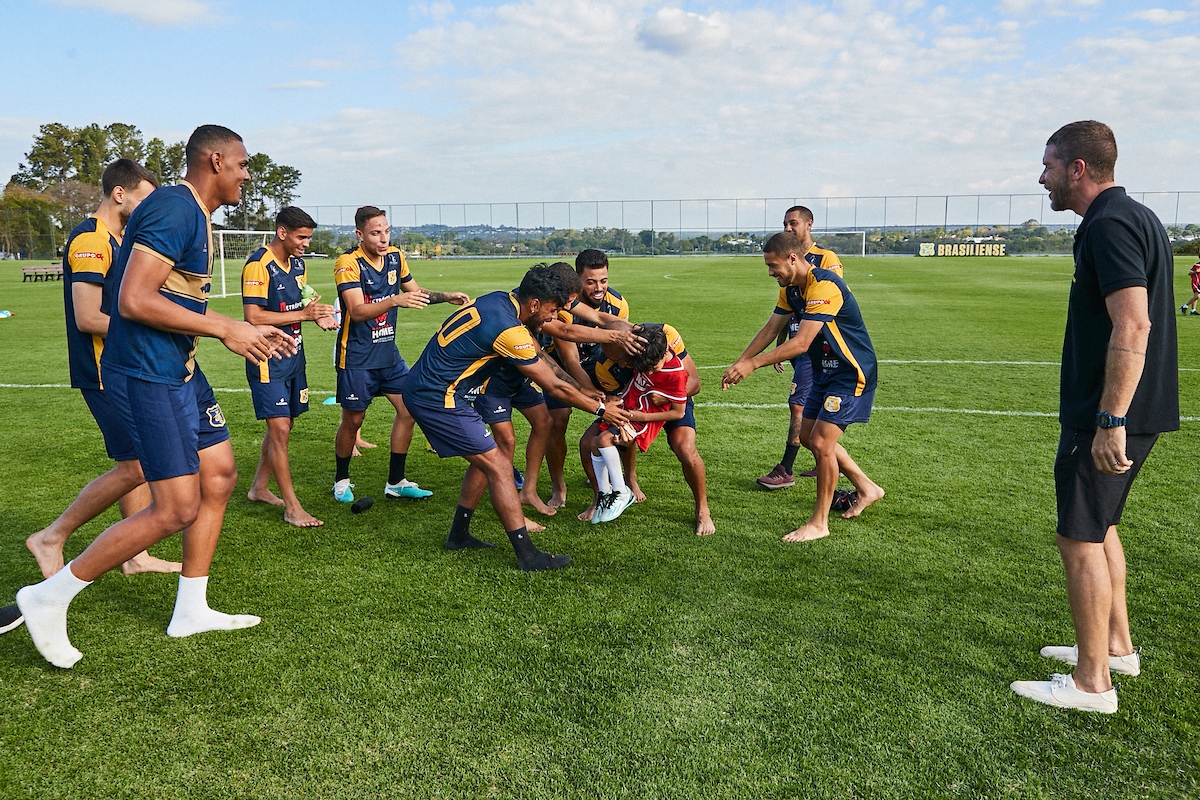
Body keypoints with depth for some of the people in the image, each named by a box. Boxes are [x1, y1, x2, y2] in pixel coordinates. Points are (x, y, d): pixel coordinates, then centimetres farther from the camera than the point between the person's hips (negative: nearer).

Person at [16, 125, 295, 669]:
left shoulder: (195, 215, 16)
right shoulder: (174, 208, -17)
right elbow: (134, 301, -25)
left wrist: (249, 334, 14)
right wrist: (226, 328, -19)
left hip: (178, 369, 11)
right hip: (145, 374, -11)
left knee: (220, 476, 12)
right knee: (176, 510, -9)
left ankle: (191, 611, 24)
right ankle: (48, 599, 7)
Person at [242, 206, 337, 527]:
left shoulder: (297, 262, 11)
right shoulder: (258, 265, -16)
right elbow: (253, 317, -21)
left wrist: (318, 312, -3)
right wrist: (302, 314, -21)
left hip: (293, 354, 9)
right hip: (268, 359, -9)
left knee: (284, 425, 15)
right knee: (279, 428, -8)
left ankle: (259, 488, 31)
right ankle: (292, 507, -3)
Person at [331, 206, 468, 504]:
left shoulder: (395, 256, 3)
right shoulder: (348, 263, -17)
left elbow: (416, 292, 19)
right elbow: (357, 311, -28)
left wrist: (447, 296, 5)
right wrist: (395, 300, -40)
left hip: (388, 351, 6)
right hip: (356, 356, -6)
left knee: (408, 409, 1)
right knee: (353, 420, 3)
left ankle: (396, 482, 13)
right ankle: (341, 480, 25)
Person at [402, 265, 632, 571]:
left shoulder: (501, 301, 6)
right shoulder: (508, 329, -22)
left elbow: (539, 357, 18)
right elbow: (555, 387, -13)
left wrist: (583, 392, 17)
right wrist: (600, 409, -1)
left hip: (424, 388, 10)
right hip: (438, 398, -10)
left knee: (484, 461, 18)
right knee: (499, 467, -7)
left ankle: (459, 535, 29)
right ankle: (527, 555, -3)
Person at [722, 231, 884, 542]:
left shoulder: (824, 286, -27)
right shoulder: (790, 289, 3)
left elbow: (801, 343, -32)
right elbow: (770, 330, 9)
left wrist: (753, 364, -31)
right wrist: (738, 363, 0)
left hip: (851, 373, -10)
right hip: (825, 372, 10)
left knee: (821, 442, -11)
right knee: (808, 436, 14)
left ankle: (819, 523, 3)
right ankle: (866, 488, 31)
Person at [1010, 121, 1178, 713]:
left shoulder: (1109, 225, -18)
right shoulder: (1135, 217, 15)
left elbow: (1133, 325, -27)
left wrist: (1110, 421, -28)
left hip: (1109, 414, -11)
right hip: (1132, 410, 11)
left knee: (1080, 538, -3)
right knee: (1099, 526, 21)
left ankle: (1092, 682, 7)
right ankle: (1116, 645, 34)